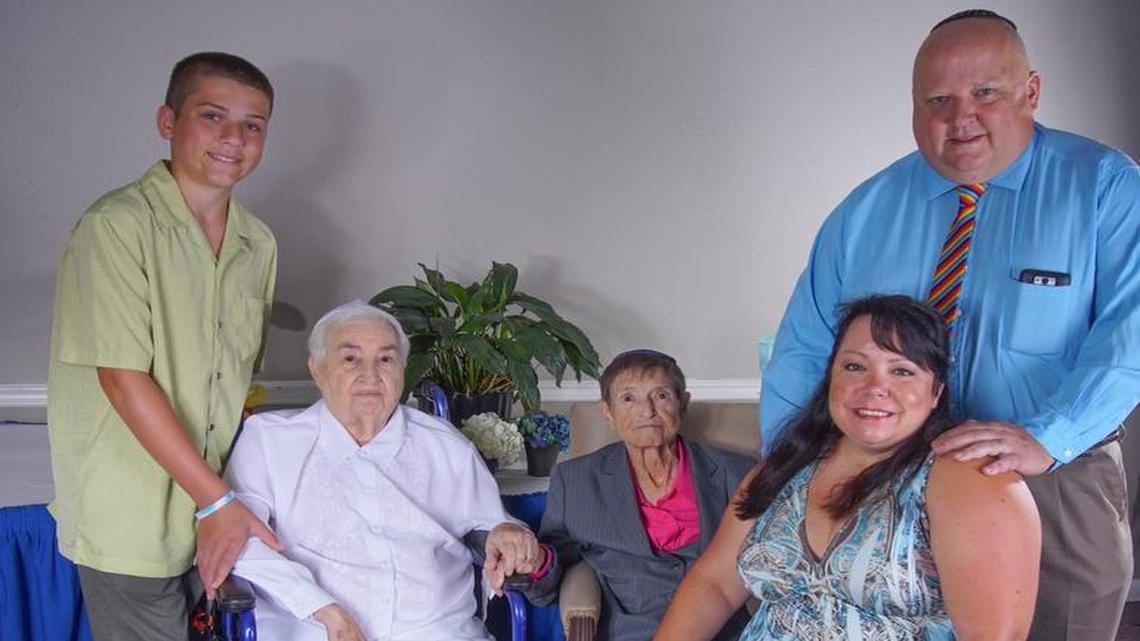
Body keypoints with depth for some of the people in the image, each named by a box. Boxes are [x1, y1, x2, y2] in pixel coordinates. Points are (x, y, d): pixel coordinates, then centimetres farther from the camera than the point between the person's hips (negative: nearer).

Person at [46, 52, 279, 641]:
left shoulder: (258, 244, 6)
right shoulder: (117, 225, -13)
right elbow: (123, 378, -18)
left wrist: (233, 502, 7)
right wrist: (214, 500, -19)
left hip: (218, 518, 6)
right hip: (130, 522, -6)